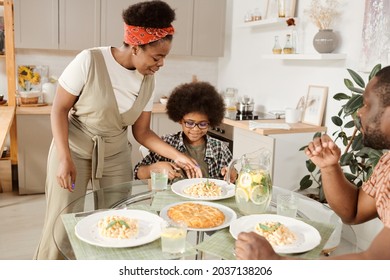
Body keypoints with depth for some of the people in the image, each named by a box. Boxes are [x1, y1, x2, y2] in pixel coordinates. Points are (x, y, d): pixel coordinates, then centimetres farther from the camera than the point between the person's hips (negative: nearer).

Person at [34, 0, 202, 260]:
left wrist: (178, 156, -11)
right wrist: (65, 158, -20)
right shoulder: (89, 61, -20)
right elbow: (59, 108, -12)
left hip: (116, 156, 4)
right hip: (73, 150, -4)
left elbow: (142, 132, -1)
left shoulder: (148, 80, -6)